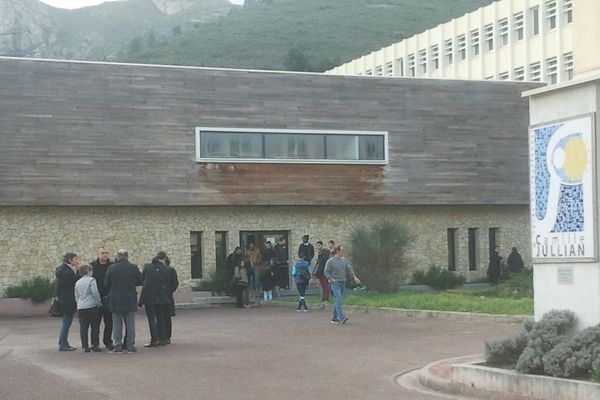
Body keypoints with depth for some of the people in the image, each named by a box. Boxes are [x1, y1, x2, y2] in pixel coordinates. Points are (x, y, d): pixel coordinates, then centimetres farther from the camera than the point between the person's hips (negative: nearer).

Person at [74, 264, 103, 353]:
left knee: (83, 328, 5)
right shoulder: (91, 280, -5)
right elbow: (95, 293, -11)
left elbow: (76, 297, 19)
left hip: (80, 308, 5)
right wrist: (99, 302, -1)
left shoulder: (77, 283, 14)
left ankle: (85, 346, 4)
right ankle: (95, 345, 1)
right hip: (92, 306, -5)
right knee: (95, 327, 2)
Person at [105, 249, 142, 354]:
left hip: (116, 300, 0)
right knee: (130, 323, 7)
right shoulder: (133, 267, -6)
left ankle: (117, 346, 5)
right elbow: (140, 281, 4)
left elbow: (106, 284, -2)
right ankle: (131, 346, 7)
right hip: (130, 300, 1)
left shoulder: (111, 268, -7)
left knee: (117, 324, 6)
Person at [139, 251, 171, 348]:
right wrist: (166, 295, 17)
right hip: (160, 297, 1)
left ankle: (154, 340, -3)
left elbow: (141, 279, 7)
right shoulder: (165, 269, -3)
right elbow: (166, 284, 3)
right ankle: (162, 339, 15)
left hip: (148, 296, -1)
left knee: (151, 318, 1)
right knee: (160, 317, 13)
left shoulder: (147, 266, -1)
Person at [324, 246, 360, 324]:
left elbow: (349, 270, 11)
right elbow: (326, 272, -3)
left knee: (338, 300, 8)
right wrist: (331, 279, -14)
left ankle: (334, 318, 16)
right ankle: (342, 317, -24)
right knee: (338, 299, -17)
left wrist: (354, 277, -3)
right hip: (335, 283, -6)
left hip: (343, 282, 6)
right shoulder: (330, 261, -4)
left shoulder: (344, 260, 11)